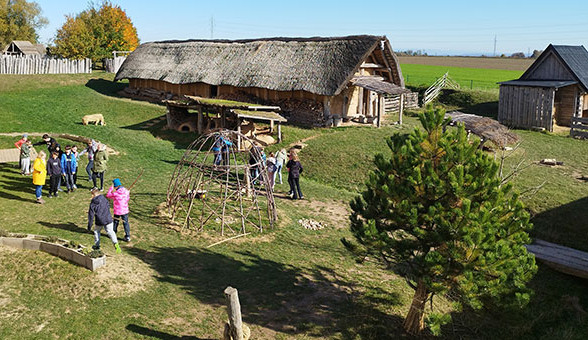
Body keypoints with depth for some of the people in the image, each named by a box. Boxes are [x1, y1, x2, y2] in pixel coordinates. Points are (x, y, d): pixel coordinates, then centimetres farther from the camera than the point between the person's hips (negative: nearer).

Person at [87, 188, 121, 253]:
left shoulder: (93, 203, -3)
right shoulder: (104, 199, 4)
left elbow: (91, 215, -2)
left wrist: (89, 226, 4)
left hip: (99, 221, -1)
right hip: (108, 219, 1)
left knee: (96, 231, 23)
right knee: (110, 231, 5)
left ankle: (97, 245, 32)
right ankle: (115, 243, -19)